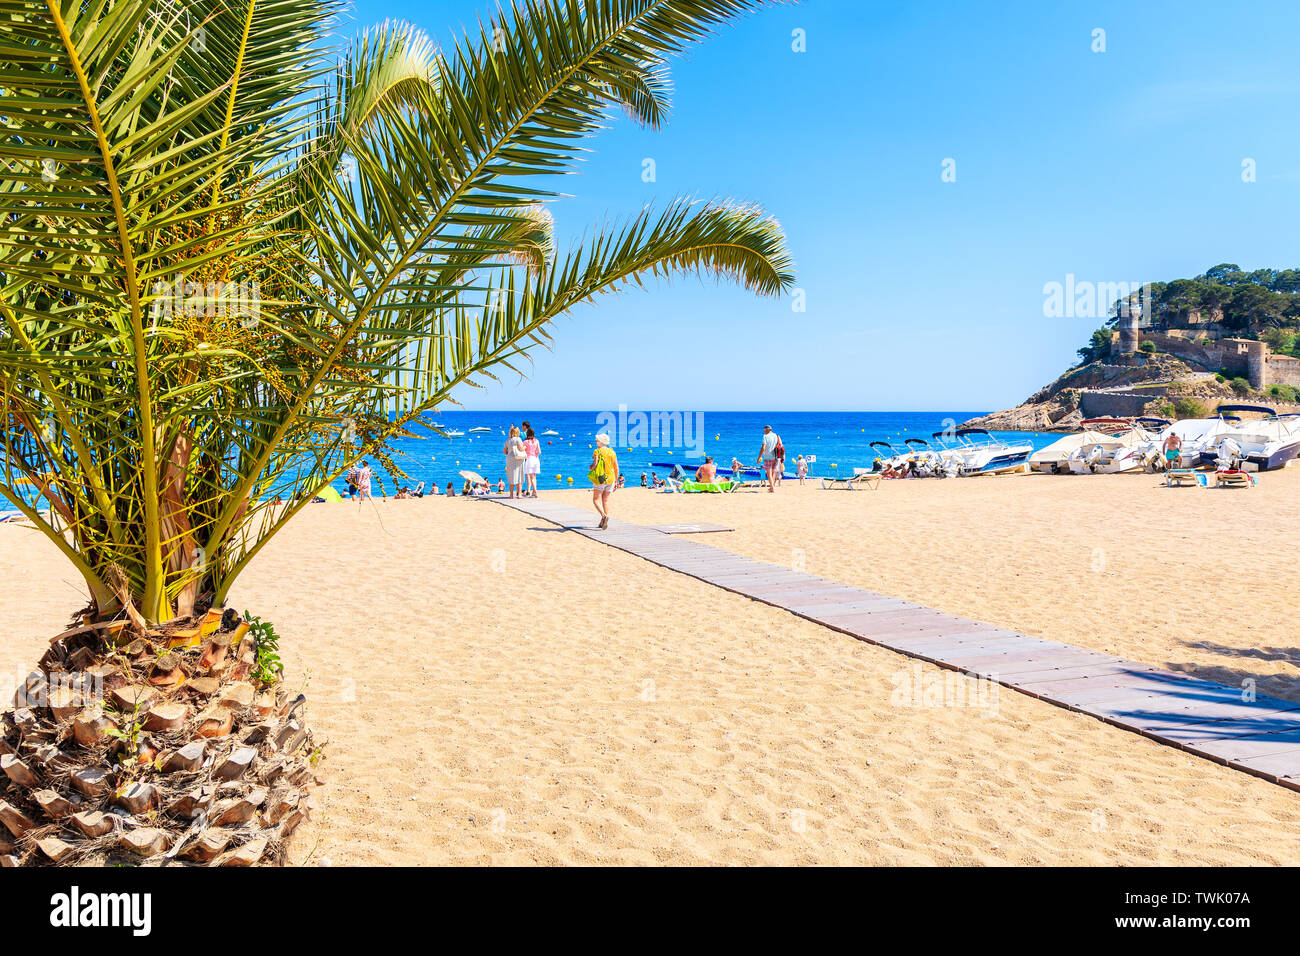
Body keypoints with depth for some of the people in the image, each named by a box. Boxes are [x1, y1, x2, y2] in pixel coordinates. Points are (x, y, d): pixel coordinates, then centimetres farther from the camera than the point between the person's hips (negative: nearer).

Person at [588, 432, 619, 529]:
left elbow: (595, 465, -17)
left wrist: (591, 468, 7)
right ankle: (604, 521, 12)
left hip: (600, 479, -5)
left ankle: (604, 516, -20)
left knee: (596, 499, 3)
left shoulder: (597, 452, -7)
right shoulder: (612, 452, 6)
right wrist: (616, 481, 13)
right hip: (610, 479, 5)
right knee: (606, 500, 13)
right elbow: (616, 468, 5)